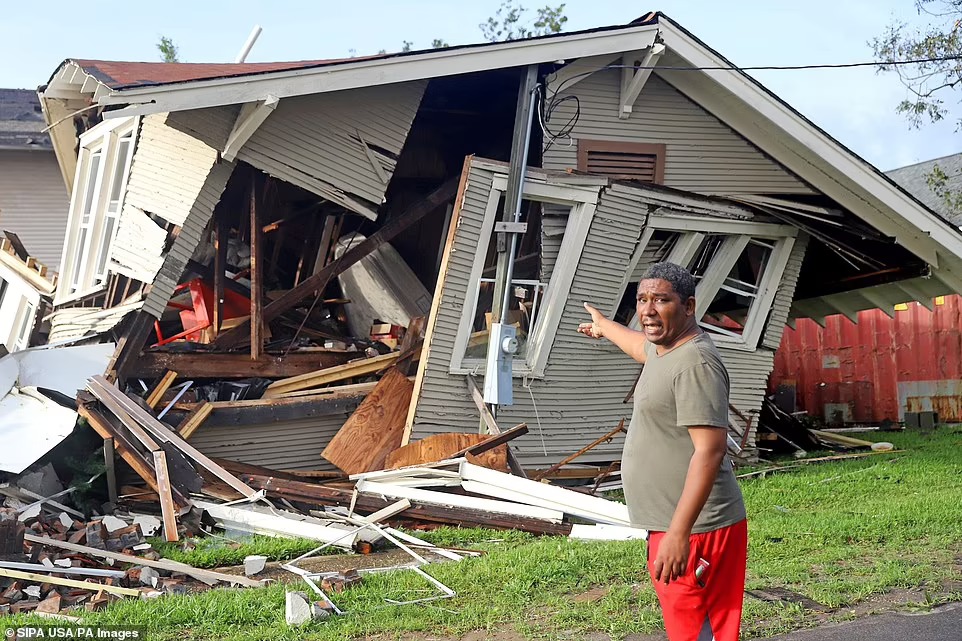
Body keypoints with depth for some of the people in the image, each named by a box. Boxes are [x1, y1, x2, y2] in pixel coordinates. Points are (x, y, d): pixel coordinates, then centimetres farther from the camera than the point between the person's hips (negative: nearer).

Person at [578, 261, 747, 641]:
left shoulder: (695, 362, -19)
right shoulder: (664, 347, 12)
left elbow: (710, 451, -25)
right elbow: (642, 347, 38)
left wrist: (679, 533, -29)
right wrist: (604, 327, 58)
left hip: (693, 531, -10)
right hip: (670, 526, 10)